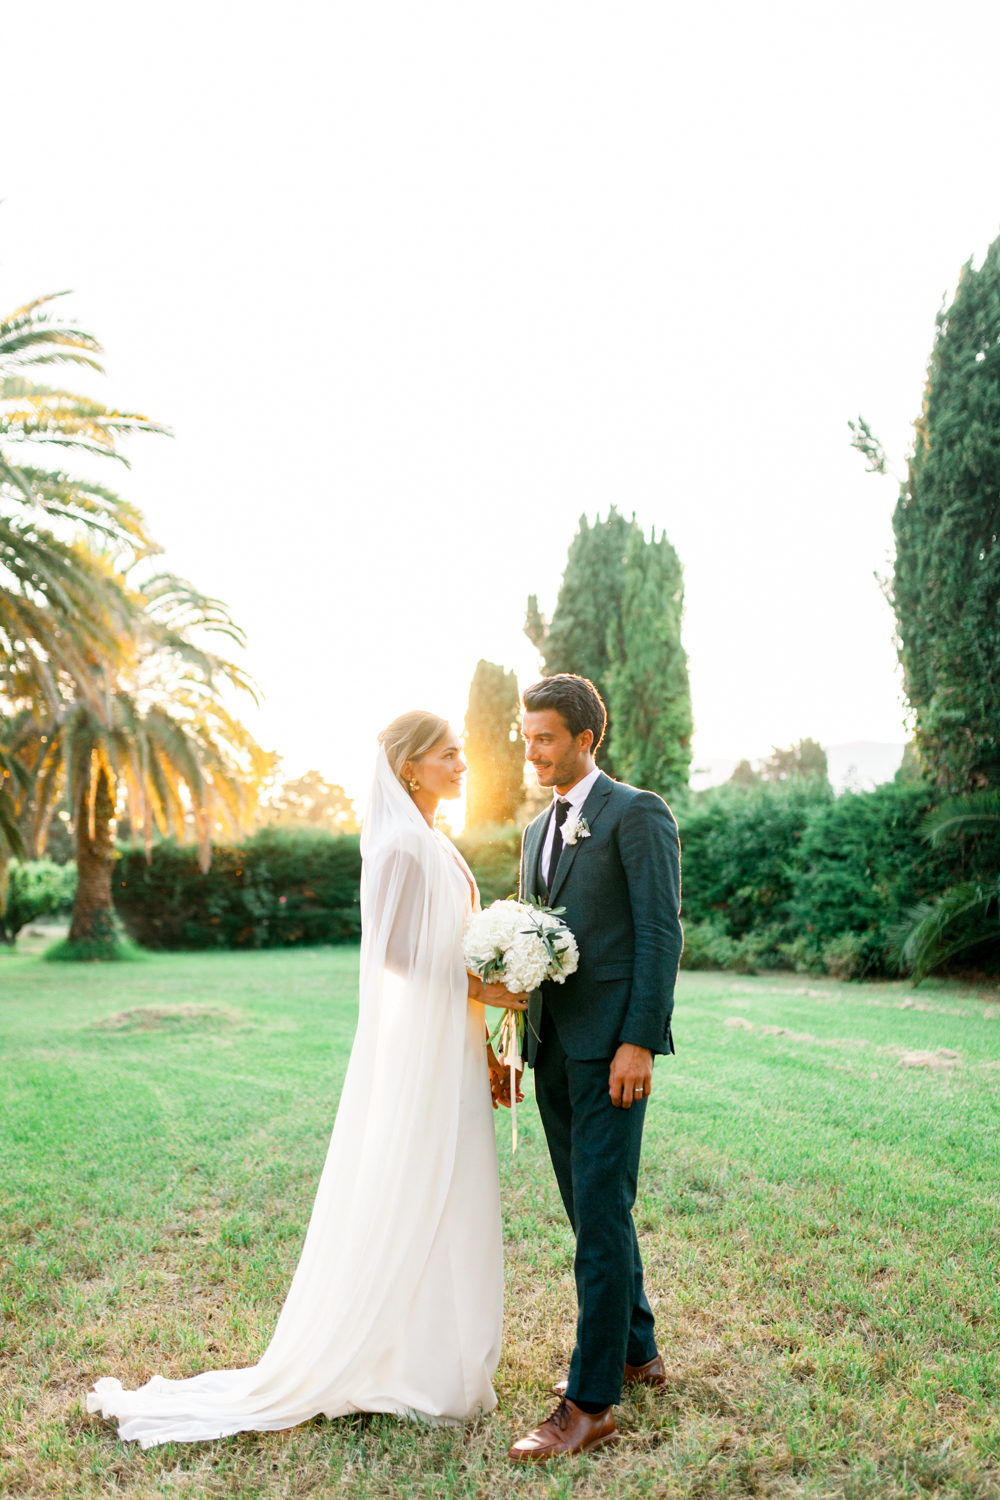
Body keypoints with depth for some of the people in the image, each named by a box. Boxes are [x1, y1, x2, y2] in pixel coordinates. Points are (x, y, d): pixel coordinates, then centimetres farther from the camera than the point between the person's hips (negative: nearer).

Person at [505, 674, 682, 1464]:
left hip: (611, 1042, -8)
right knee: (588, 1206, 15)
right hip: (554, 1044, 8)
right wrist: (514, 1042, 14)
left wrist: (639, 1043, -18)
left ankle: (591, 1402, 4)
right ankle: (636, 1351, 33)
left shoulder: (639, 813, -6)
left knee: (601, 1211, -5)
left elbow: (662, 933, -12)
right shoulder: (538, 831, 17)